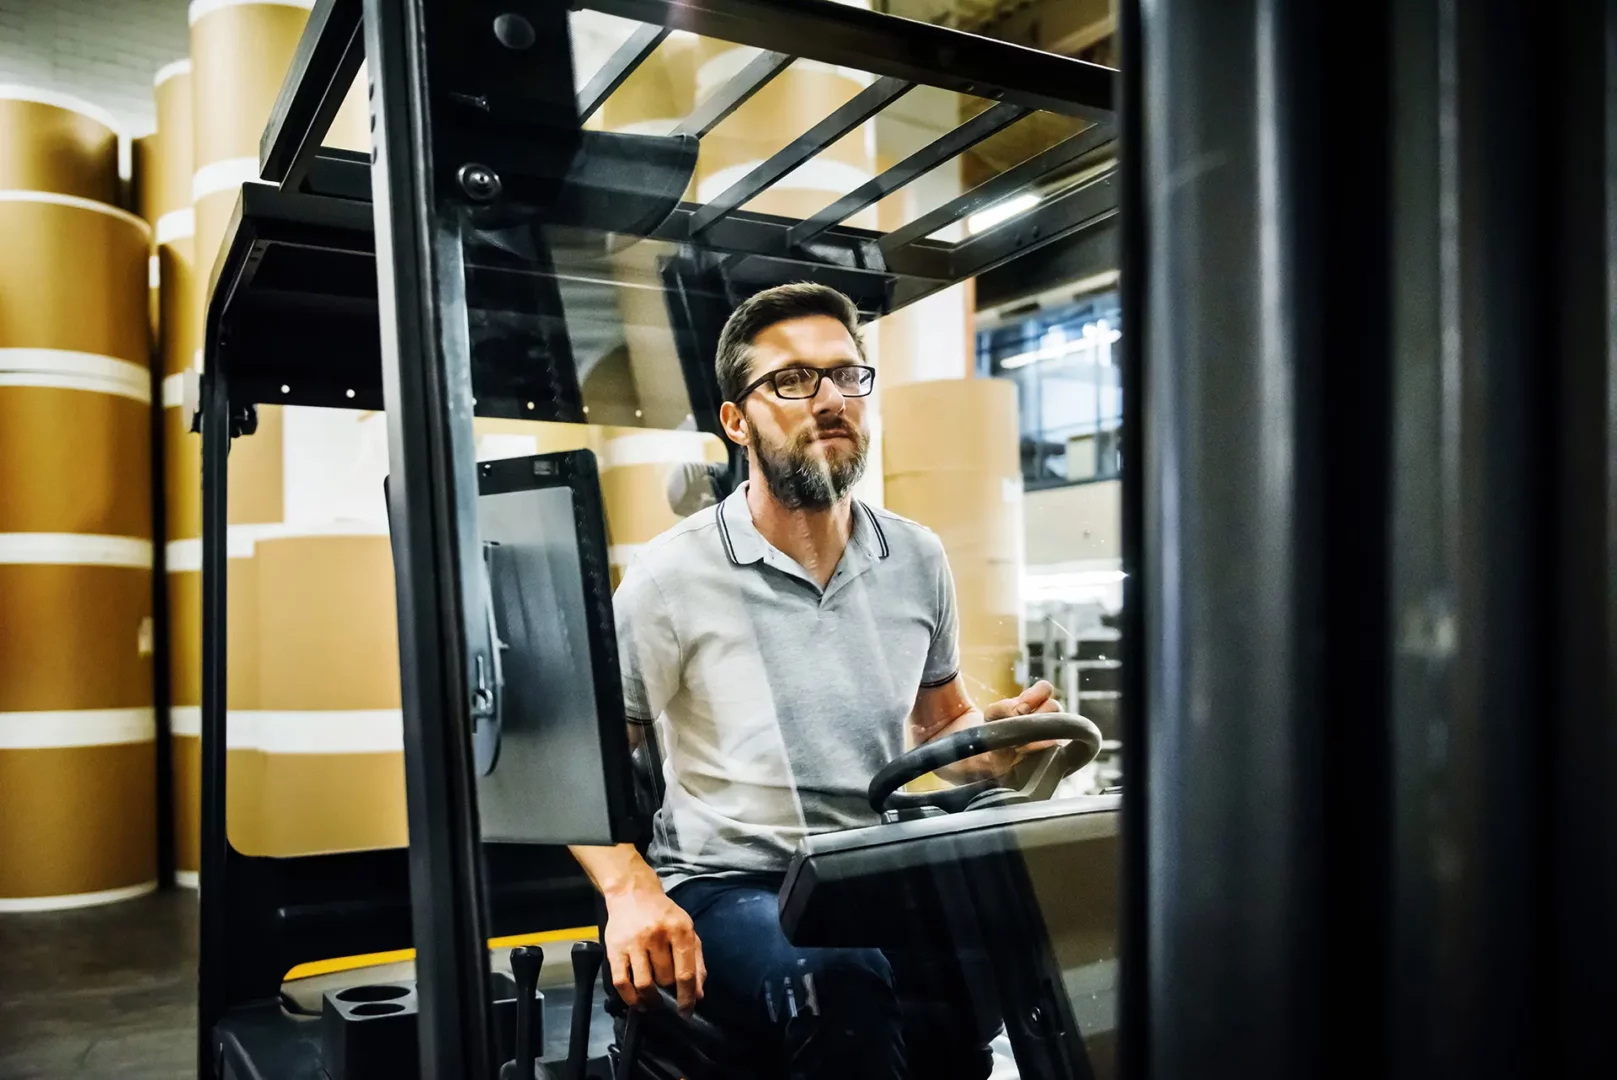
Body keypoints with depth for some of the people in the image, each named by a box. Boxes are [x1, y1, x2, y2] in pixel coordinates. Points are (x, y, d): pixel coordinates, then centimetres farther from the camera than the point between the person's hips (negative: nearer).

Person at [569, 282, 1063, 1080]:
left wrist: (995, 735, -3)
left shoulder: (916, 559, 7)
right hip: (730, 890, -3)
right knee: (838, 980, -35)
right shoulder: (672, 578, -5)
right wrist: (631, 891, -17)